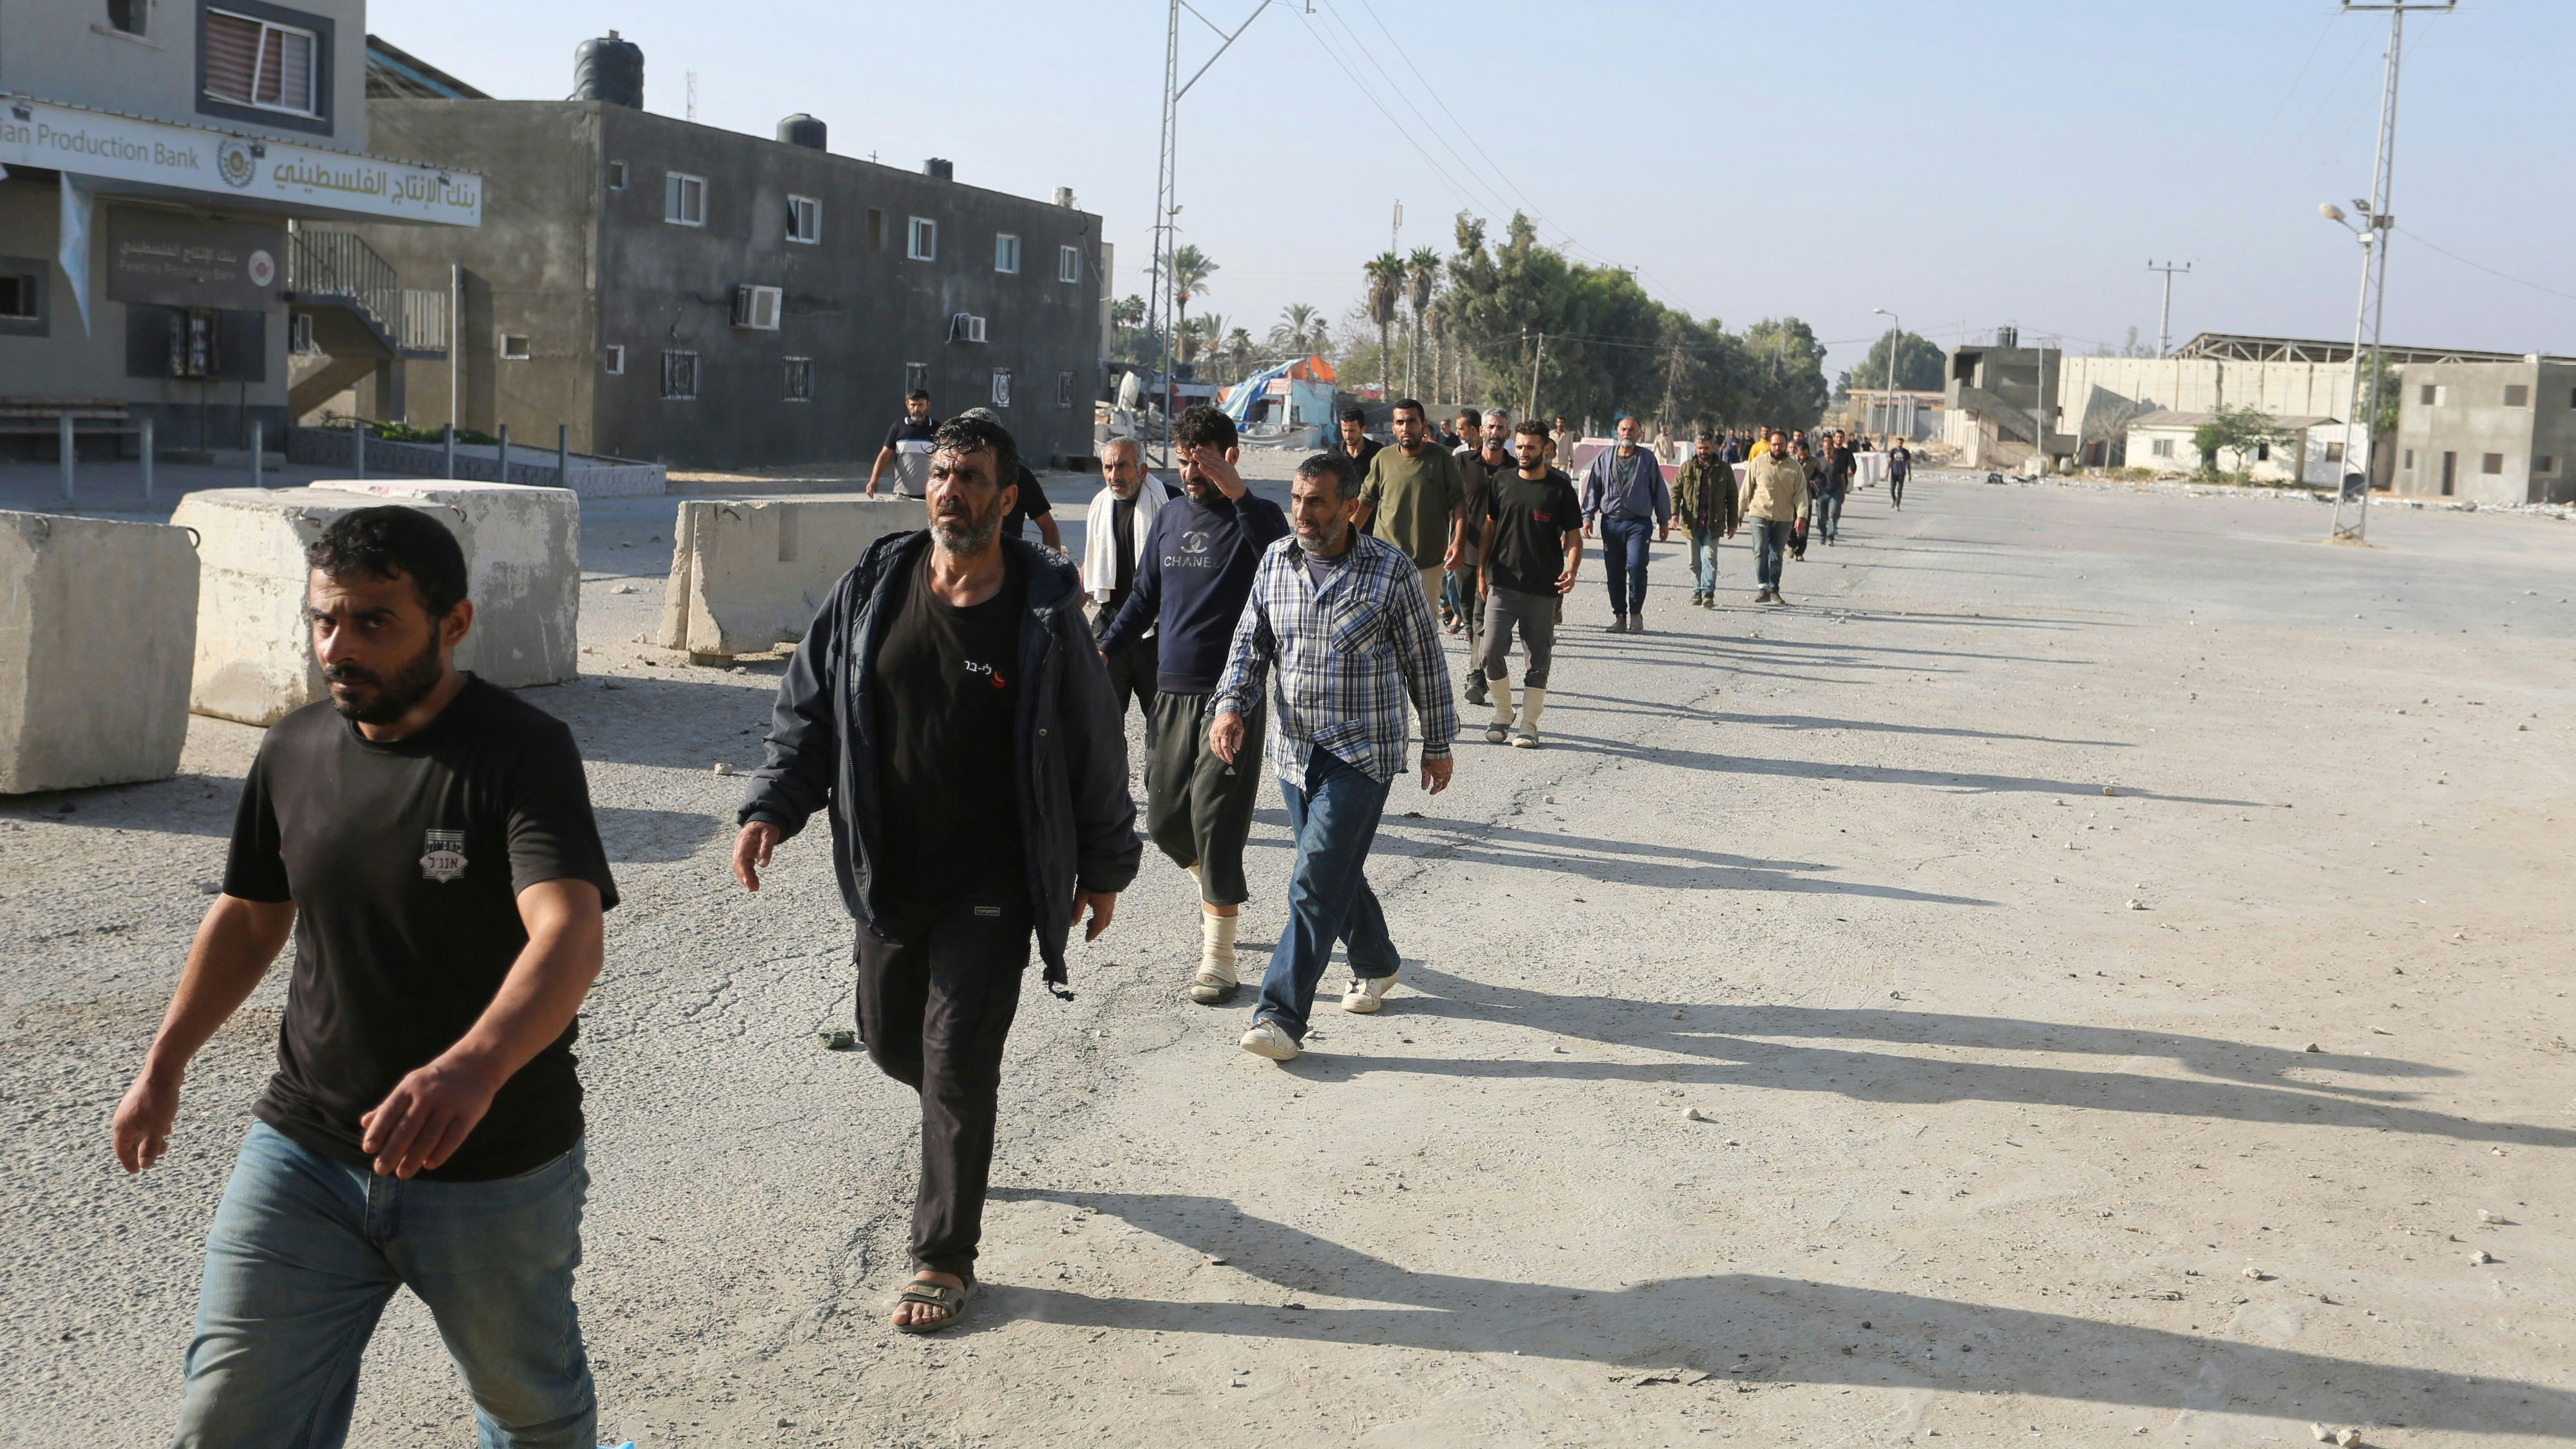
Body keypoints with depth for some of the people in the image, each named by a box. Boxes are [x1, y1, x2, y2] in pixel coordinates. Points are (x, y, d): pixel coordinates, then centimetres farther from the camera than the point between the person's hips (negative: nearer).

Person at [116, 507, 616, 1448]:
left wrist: (474, 1068, -51)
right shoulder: (294, 752, 1)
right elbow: (248, 917, 17)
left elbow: (569, 935, -34)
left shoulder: (522, 752, -19)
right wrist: (162, 1067, 16)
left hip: (496, 1171, -4)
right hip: (305, 1150, 5)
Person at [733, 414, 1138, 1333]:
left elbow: (1095, 744, 2)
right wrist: (772, 807, -6)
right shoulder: (870, 591, 1)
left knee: (956, 1058, -6)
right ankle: (966, 1127, 49)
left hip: (993, 883, -4)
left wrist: (1104, 866, 6)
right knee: (891, 1039, 15)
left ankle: (944, 1258, 9)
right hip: (887, 872, 4)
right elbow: (808, 708, 8)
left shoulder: (1043, 610, -6)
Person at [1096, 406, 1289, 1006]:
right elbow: (1146, 595, 22)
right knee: (1166, 820, 11)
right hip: (1173, 690, 6)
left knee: (1215, 819, -8)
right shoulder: (1171, 517, 12)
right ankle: (1218, 890, 39)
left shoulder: (1256, 516, -5)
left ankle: (1218, 953, 0)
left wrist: (1238, 494, -30)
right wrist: (1105, 647, 13)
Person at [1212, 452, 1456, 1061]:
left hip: (1361, 753, -5)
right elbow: (1251, 643, 8)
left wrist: (1438, 746, 3)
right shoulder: (1275, 562, 3)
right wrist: (1232, 705, -11)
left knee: (1316, 884, -11)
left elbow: (1425, 663, -2)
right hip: (1293, 750, 5)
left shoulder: (1392, 570, -9)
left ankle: (1281, 1015, -10)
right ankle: (1375, 965, 42)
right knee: (1336, 870, 18)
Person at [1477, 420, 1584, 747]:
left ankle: (1528, 726, 13)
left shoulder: (1560, 488, -1)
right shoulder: (1502, 481, 6)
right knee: (1490, 652, -7)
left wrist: (1571, 570, -15)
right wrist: (1482, 570, 11)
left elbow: (1574, 536, 2)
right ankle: (1502, 714, 13)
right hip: (1503, 583, 2)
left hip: (1543, 588, -2)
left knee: (1538, 659, 3)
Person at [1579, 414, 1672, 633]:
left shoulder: (1647, 459, 5)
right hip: (1611, 522, 3)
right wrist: (1588, 516, 6)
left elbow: (1659, 490, 11)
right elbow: (1593, 488, 13)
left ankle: (1636, 613, -1)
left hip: (1639, 522, -2)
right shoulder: (1604, 457, 9)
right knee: (1614, 571, 3)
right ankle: (1620, 616, 13)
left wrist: (1664, 521, 12)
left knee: (1636, 566, -16)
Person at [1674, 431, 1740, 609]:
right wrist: (1674, 512, -9)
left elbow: (1732, 497, 10)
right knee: (1694, 561, 8)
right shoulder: (1687, 468, 7)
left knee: (1709, 558, -12)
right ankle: (1697, 592, 17)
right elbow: (1676, 491, 7)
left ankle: (1708, 594, -12)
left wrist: (1732, 523, 7)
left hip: (1713, 524, -2)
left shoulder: (1724, 469, 5)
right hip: (1691, 523, 2)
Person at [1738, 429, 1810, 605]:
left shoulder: (1795, 467, 3)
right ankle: (1762, 587, -20)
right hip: (1759, 514, -2)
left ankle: (1774, 590, 16)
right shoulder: (1757, 464, 1)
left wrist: (1801, 515, -10)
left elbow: (1801, 493, 2)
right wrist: (1739, 513, 7)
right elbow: (1746, 490, 7)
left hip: (1783, 518, 2)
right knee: (1761, 551, -16)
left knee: (1776, 555, 8)